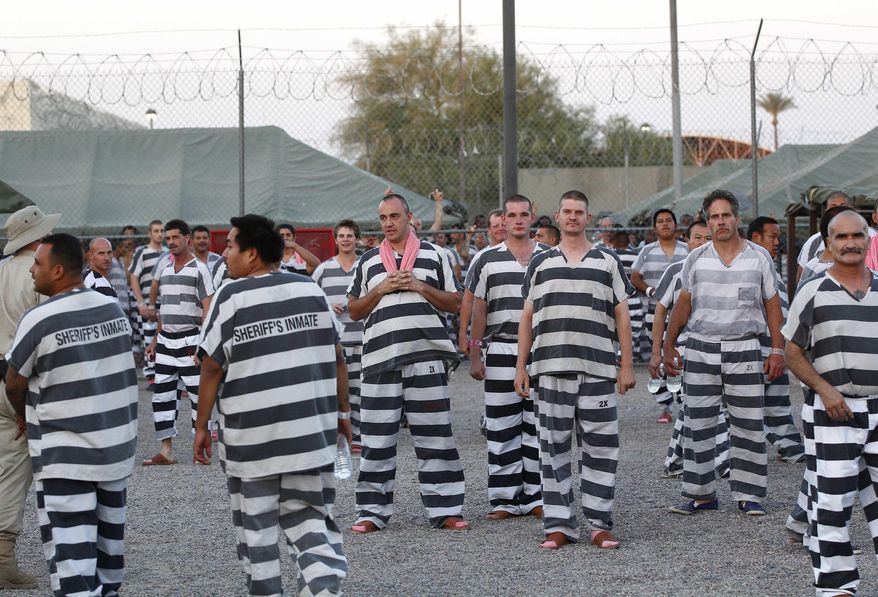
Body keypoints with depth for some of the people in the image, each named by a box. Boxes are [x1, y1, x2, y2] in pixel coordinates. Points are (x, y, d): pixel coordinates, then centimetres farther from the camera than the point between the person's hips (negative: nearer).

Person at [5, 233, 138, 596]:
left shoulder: (39, 320, -15)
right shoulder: (114, 308, 3)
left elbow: (15, 383, -3)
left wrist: (24, 416, 18)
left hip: (65, 456, -7)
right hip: (117, 448, 7)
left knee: (69, 550, -6)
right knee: (108, 536, 19)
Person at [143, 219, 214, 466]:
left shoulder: (198, 269, -5)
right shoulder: (164, 271, 15)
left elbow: (207, 309, -10)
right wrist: (155, 340, 18)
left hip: (190, 341, -7)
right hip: (166, 341, 7)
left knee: (198, 394, -4)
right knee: (162, 394, 5)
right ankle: (166, 451, 9)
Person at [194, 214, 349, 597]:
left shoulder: (231, 296, -8)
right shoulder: (310, 290, 5)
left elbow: (212, 367, -7)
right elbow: (336, 356, 8)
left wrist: (202, 426, 2)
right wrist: (342, 411, 17)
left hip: (252, 436, -4)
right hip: (310, 433, 4)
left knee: (256, 529, 8)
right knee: (309, 518, 8)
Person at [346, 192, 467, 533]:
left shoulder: (434, 255, 10)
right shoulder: (368, 261, 14)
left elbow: (454, 303, 8)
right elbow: (354, 311, 13)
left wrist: (420, 287, -6)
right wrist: (381, 289, -3)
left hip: (427, 355, -1)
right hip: (380, 357, 1)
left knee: (434, 436, 0)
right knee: (377, 439, 0)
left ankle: (445, 510, 6)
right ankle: (372, 511, 7)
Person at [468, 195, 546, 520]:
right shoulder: (488, 260, 6)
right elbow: (478, 311, 7)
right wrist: (474, 356, 2)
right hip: (500, 352, -1)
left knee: (537, 427, 2)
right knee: (502, 428, 0)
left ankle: (535, 496, 8)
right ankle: (505, 498, 5)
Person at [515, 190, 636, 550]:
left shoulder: (607, 262, 11)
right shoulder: (541, 263, 13)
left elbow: (622, 316, 9)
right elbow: (527, 317, 13)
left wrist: (627, 365, 3)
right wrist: (521, 366, 7)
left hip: (598, 368, -1)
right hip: (551, 368, 1)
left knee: (600, 449, -1)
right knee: (553, 448, 2)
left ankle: (600, 524, 4)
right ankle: (558, 525, 7)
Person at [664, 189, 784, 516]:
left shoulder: (759, 256, 4)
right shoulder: (696, 258, 7)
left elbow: (772, 305, 7)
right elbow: (683, 304, 12)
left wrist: (777, 349, 1)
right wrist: (668, 345, 9)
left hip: (744, 350, -1)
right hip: (700, 349, 1)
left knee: (749, 425, -1)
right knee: (697, 425, 2)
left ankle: (749, 494, 6)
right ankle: (701, 494, 10)